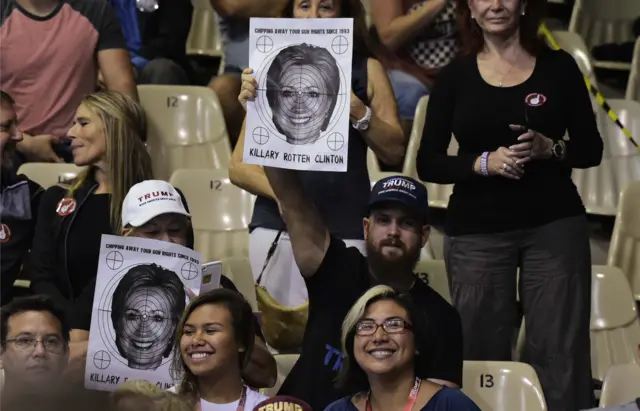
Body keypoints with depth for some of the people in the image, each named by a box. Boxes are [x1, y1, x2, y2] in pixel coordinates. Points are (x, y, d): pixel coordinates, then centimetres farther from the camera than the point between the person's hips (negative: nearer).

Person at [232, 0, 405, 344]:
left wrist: (358, 112, -11)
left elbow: (394, 153, 5)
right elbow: (239, 166, 8)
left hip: (344, 231, -1)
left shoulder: (365, 70, 11)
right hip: (277, 229, 1)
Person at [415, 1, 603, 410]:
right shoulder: (456, 77, 5)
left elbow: (591, 149, 6)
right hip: (476, 231, 1)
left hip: (555, 225, 0)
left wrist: (549, 148, -13)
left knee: (561, 351, -5)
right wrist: (485, 162, -14)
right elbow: (428, 164, 3)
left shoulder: (559, 67, 4)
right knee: (481, 353, -1)